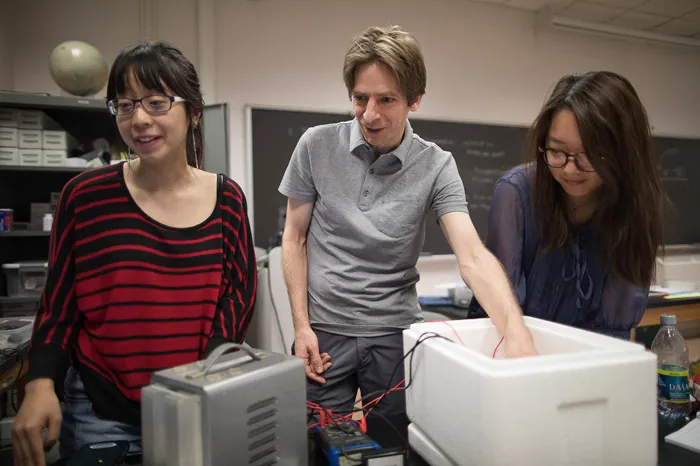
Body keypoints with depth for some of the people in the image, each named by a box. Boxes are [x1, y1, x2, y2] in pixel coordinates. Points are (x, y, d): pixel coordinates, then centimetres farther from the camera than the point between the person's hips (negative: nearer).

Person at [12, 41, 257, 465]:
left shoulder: (227, 198, -4)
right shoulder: (85, 195, -7)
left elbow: (239, 289, -3)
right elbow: (59, 302, -1)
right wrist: (42, 385, -13)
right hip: (100, 413, -1)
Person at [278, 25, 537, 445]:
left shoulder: (436, 167, -10)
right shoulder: (316, 146, -7)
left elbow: (473, 257, -18)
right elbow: (295, 240, 0)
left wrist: (518, 336, -34)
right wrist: (302, 326, -5)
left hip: (397, 334, 0)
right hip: (325, 330, 0)